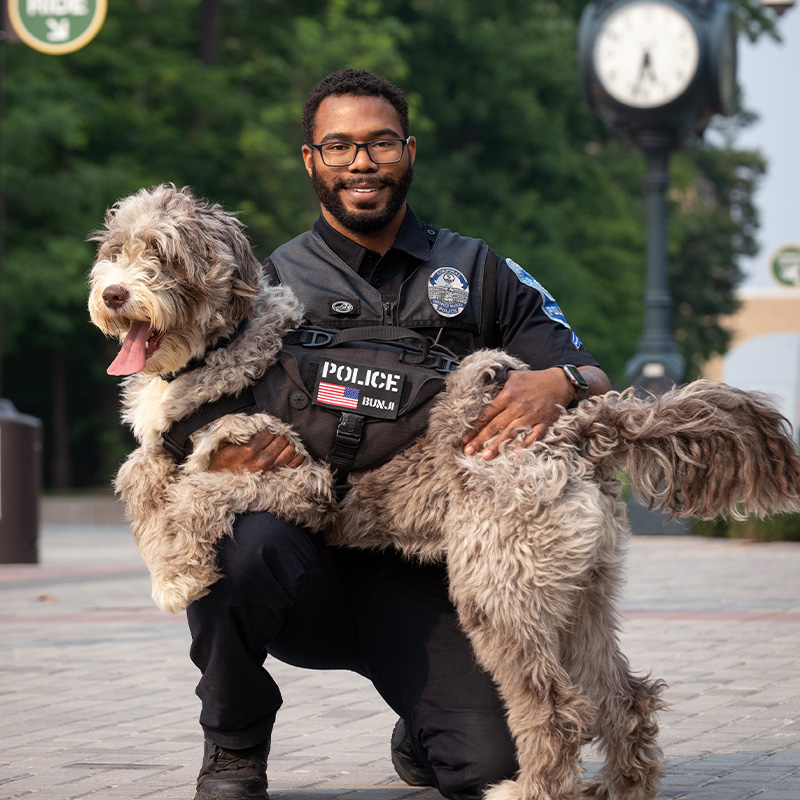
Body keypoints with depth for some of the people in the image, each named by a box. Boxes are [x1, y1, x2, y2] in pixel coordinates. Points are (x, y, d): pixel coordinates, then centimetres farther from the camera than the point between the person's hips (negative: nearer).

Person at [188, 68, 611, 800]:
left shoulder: (479, 272, 14)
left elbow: (596, 385, 7)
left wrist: (560, 384, -18)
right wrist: (220, 458, -26)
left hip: (420, 582, 1)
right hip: (307, 561, -1)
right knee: (241, 537, -36)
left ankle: (421, 734, 21)